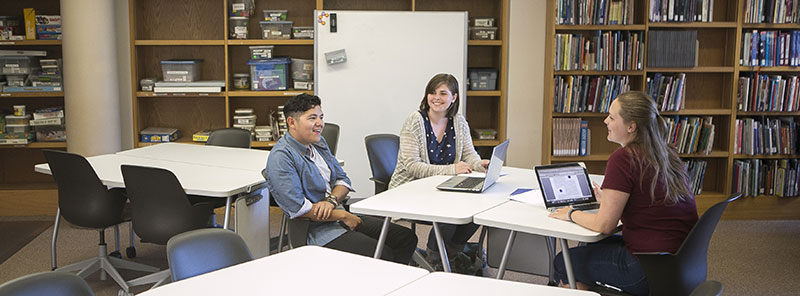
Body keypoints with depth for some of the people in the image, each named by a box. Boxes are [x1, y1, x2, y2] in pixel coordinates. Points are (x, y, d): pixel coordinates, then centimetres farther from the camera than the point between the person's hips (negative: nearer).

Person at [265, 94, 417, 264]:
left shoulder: (319, 143, 14)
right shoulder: (280, 157, -15)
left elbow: (342, 179, 15)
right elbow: (297, 208, -22)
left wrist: (331, 200, -9)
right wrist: (343, 215, -15)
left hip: (339, 216, 9)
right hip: (316, 228, -9)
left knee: (407, 238, -1)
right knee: (384, 256, -25)